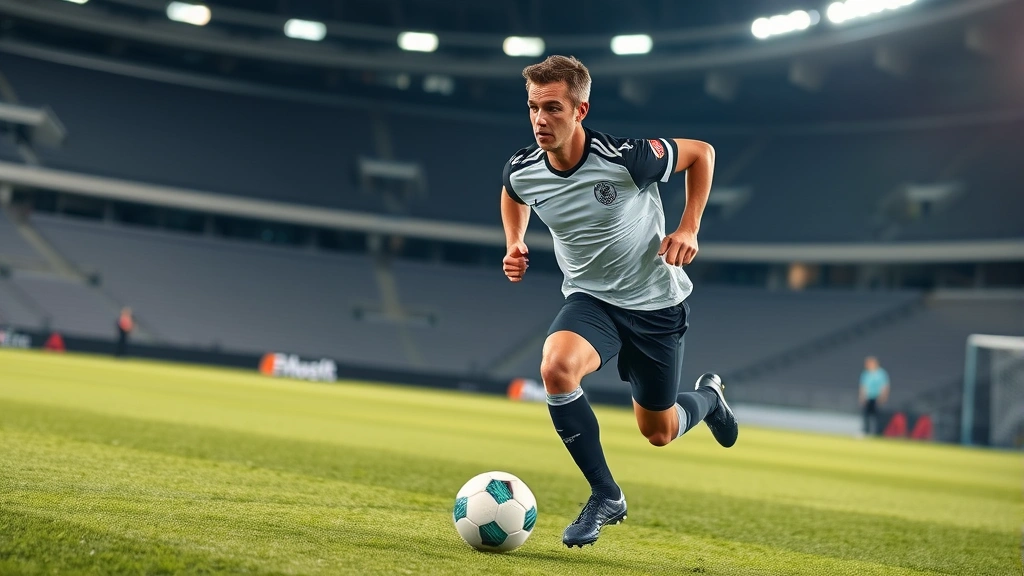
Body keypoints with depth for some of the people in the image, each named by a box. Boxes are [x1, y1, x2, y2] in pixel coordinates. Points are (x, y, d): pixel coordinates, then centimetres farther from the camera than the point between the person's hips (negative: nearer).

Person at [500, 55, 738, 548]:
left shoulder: (627, 158, -27)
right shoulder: (522, 171, -14)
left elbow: (701, 153, -7)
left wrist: (688, 229, -14)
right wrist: (514, 244, -2)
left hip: (654, 303, -2)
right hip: (589, 299, 2)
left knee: (658, 433, 10)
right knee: (555, 367, -32)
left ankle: (708, 397, 49)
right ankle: (605, 495, -13)